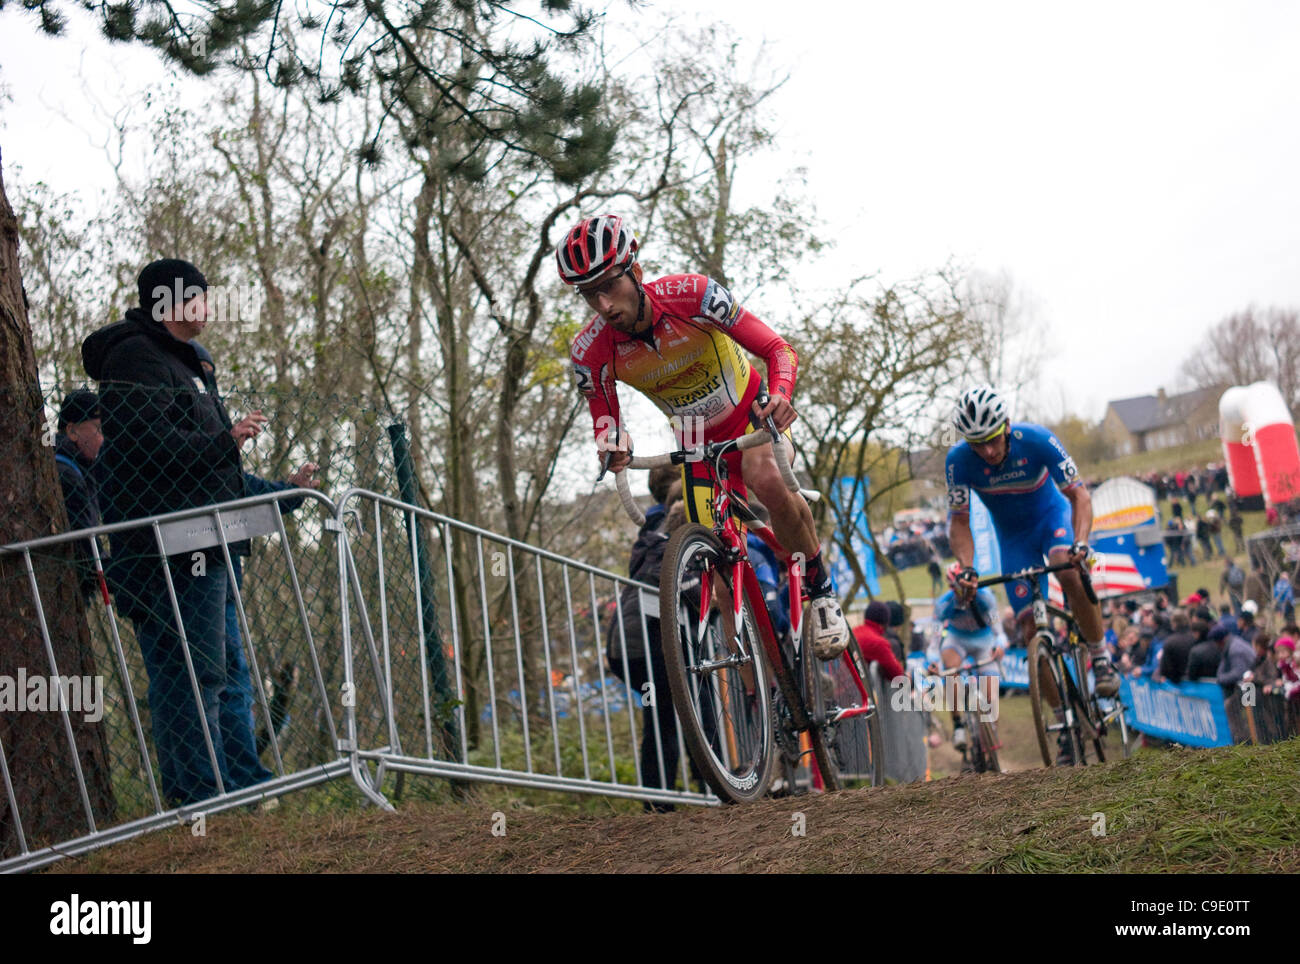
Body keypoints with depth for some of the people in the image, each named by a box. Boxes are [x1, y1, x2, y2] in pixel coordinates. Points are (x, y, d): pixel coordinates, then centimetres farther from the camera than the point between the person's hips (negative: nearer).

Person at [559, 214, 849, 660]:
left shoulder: (690, 294, -31)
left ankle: (821, 589, -12)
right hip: (699, 443, 3)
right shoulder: (590, 352, -23)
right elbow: (604, 416, -7)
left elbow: (778, 349, -27)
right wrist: (611, 444, -33)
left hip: (752, 409, -3)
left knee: (766, 481, -36)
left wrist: (779, 394, -49)